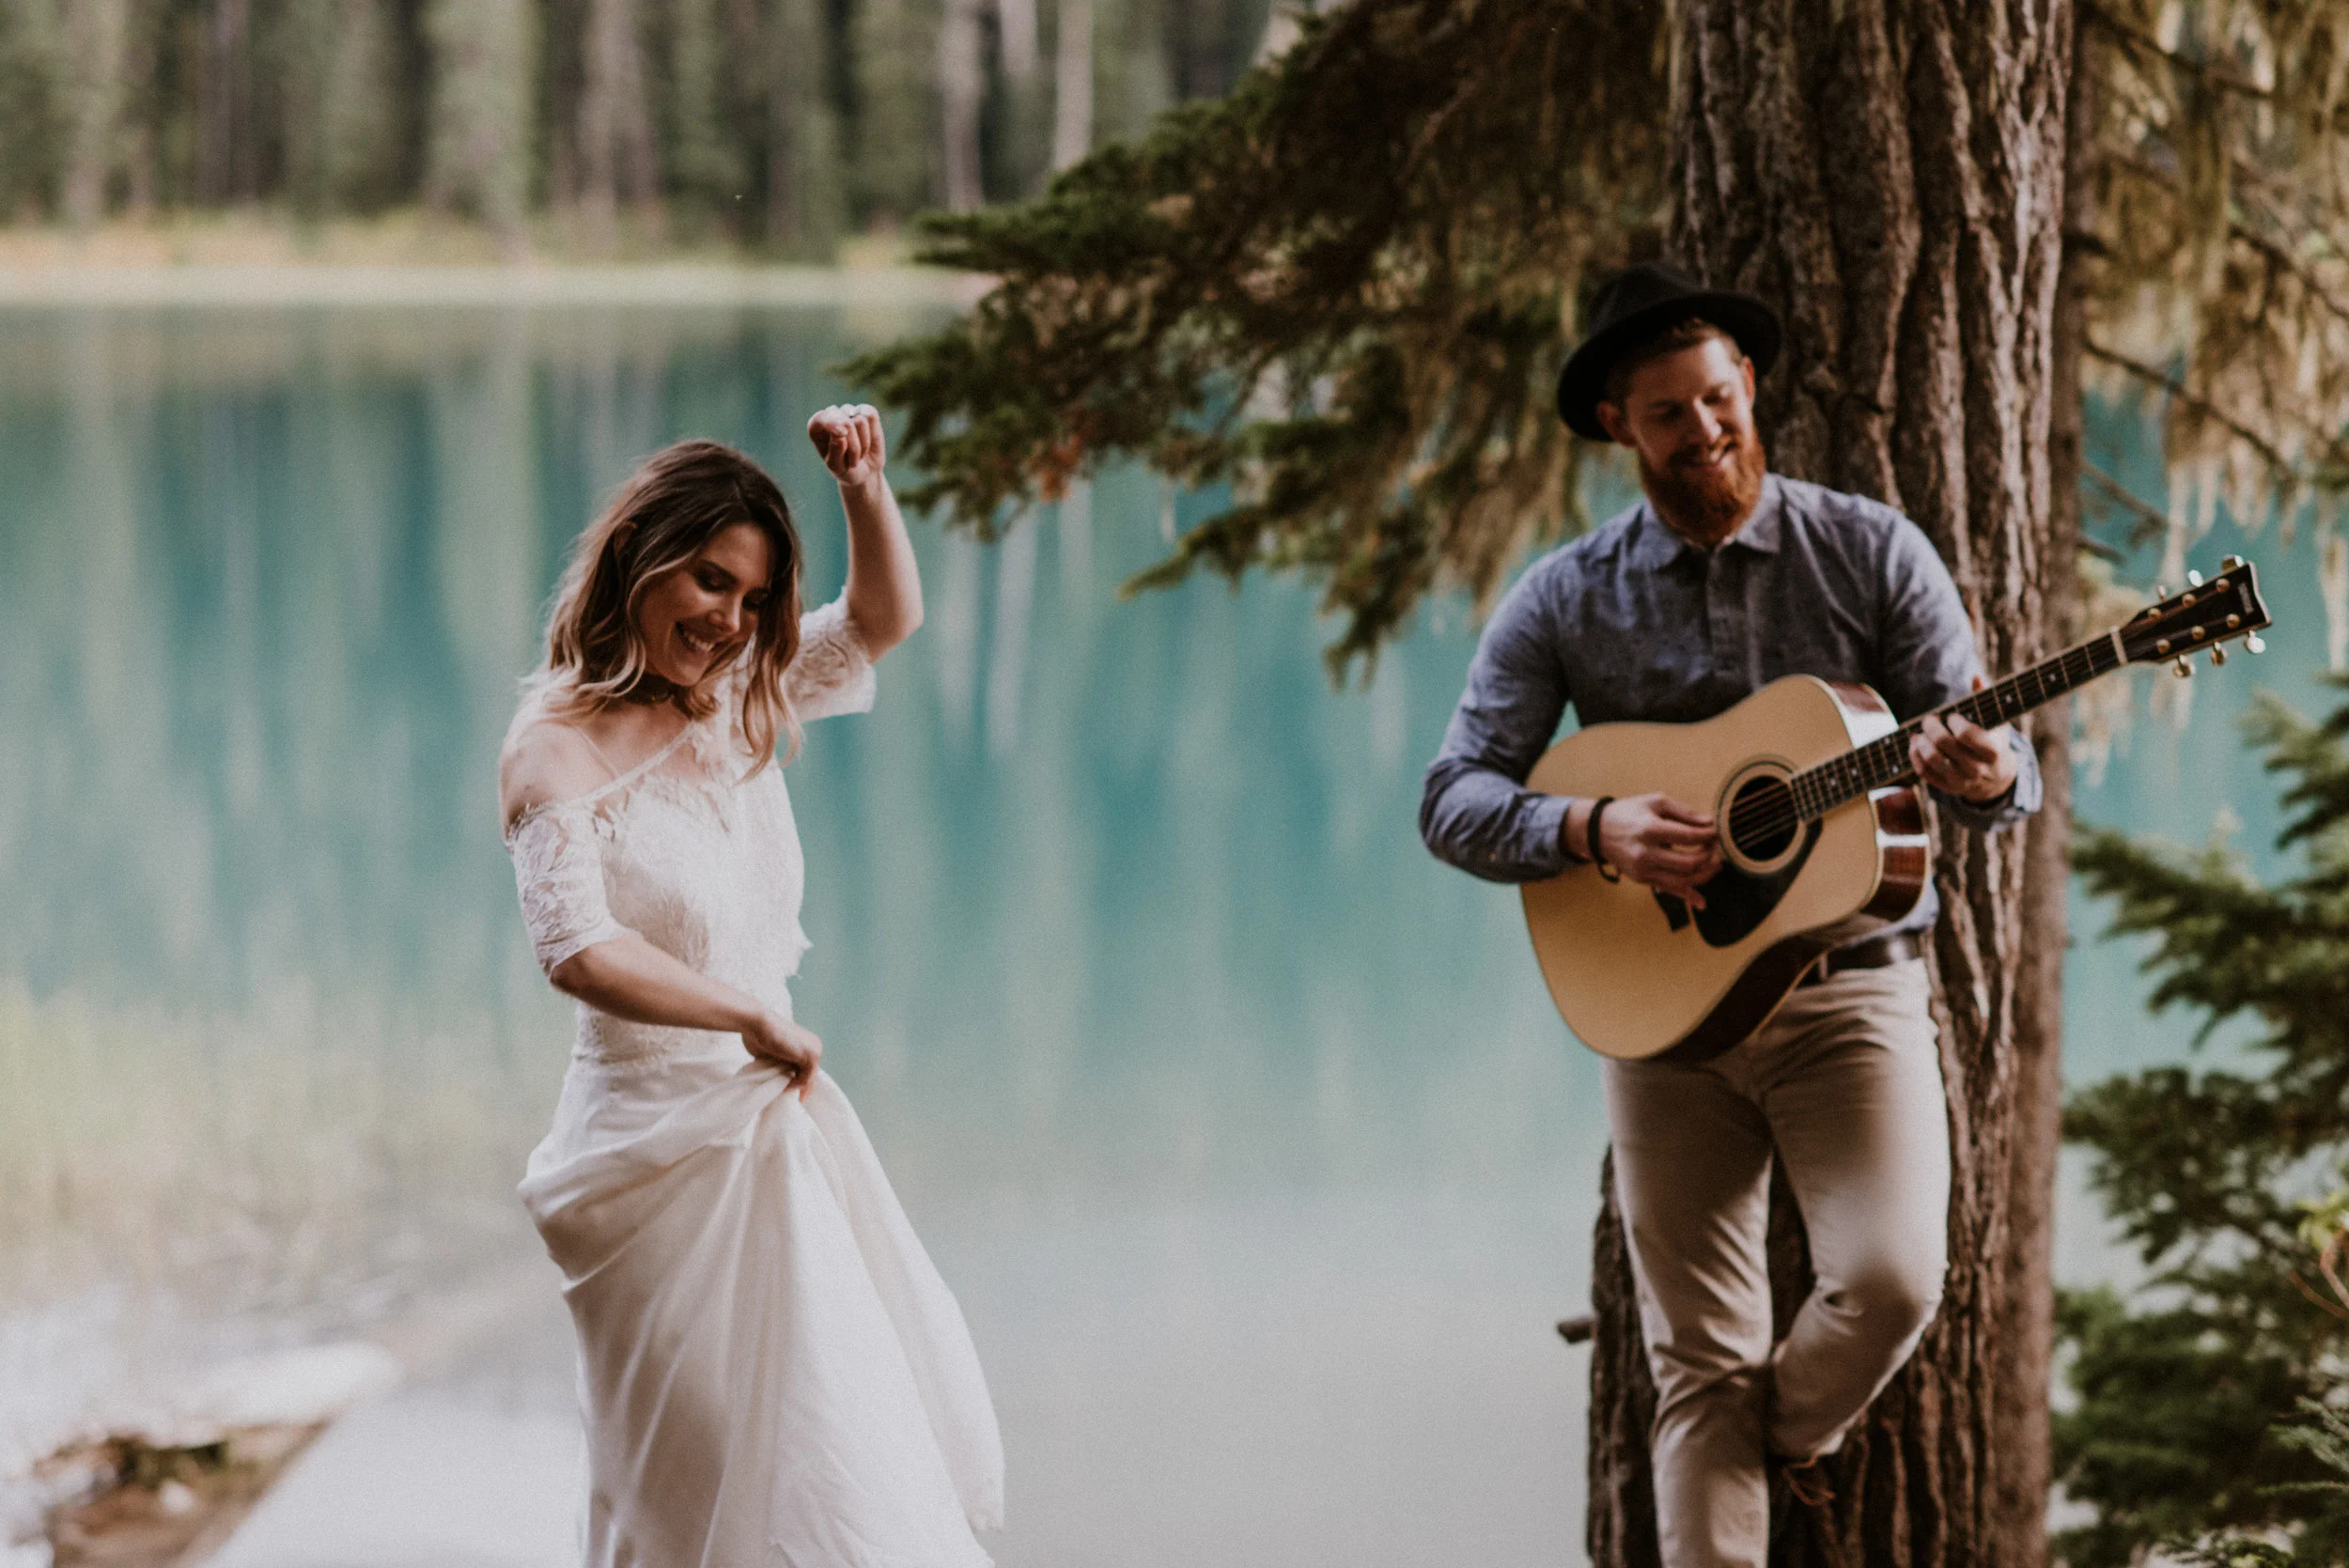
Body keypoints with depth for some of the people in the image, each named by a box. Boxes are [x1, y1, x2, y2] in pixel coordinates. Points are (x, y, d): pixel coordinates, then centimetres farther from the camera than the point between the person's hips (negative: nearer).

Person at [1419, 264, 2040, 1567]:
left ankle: (1786, 1436, 14)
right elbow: (1452, 800, -1)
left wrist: (1988, 776, -25)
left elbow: (1998, 770, -1)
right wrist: (1593, 832, -19)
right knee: (1699, 1361, 0)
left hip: (1849, 983, -1)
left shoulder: (1870, 552, 1)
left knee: (1890, 1279, -18)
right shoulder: (1564, 600, 3)